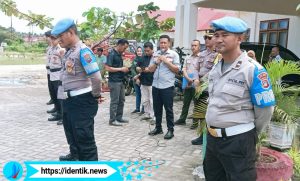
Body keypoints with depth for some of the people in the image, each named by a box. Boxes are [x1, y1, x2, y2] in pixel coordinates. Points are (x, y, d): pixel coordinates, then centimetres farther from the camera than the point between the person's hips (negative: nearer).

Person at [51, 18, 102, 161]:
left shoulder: (82, 51, -20)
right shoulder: (69, 52, 9)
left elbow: (96, 77, -25)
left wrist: (96, 95, -12)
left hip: (82, 101, -10)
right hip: (69, 100, 10)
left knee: (84, 136, 0)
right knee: (71, 131, 27)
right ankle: (75, 156, 50)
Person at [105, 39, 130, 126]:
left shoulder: (119, 54, 14)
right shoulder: (112, 54, -12)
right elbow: (107, 68, -19)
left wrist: (125, 69, 7)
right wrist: (121, 69, -16)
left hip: (121, 81, 9)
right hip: (114, 81, -9)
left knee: (121, 100, 13)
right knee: (114, 101, -2)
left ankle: (119, 117, 24)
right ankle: (112, 120, 7)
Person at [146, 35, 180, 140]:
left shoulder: (174, 54, -1)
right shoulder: (155, 54, 11)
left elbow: (177, 69, -6)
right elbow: (150, 70, 10)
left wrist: (166, 61, -12)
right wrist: (156, 62, -6)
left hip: (167, 86, -5)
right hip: (155, 85, 5)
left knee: (168, 109, 1)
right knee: (157, 108, 12)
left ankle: (170, 130, 10)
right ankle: (158, 128, 25)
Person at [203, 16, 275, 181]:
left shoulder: (252, 69, -17)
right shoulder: (215, 68, 6)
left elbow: (265, 108, -14)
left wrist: (250, 133, 0)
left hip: (238, 141, -7)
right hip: (212, 137, 7)